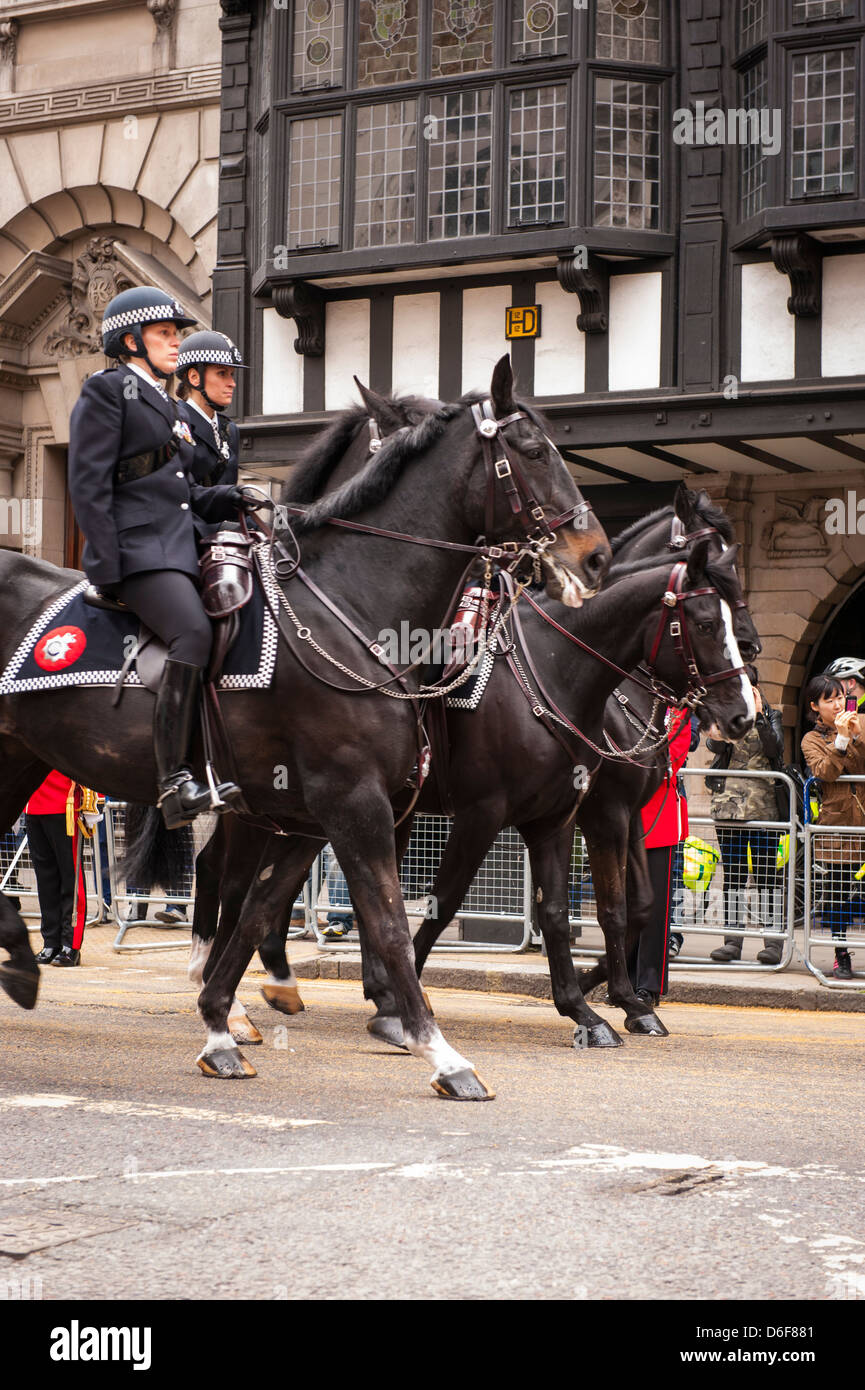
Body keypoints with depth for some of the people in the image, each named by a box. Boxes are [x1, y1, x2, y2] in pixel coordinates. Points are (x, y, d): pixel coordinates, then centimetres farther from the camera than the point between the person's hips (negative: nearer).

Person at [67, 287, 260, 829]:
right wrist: (107, 568, -17)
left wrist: (227, 500, 8)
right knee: (194, 632, -29)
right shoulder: (106, 391, 0)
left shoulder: (165, 404, 26)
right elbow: (89, 486, -9)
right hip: (136, 548, -9)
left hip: (178, 550, 10)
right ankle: (175, 783, -32)